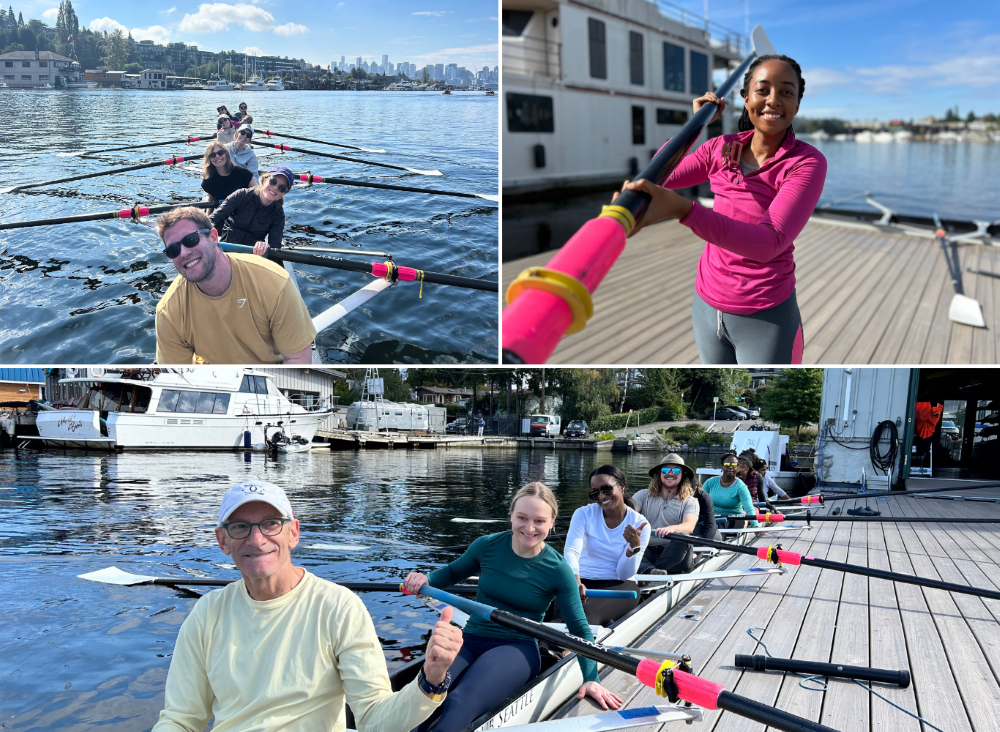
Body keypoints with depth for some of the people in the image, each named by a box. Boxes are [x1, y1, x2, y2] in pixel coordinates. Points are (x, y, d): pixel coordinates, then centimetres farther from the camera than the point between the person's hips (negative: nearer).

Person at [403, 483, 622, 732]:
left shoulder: (558, 569, -5)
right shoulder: (487, 546, 0)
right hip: (469, 641, 3)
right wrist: (426, 579, -1)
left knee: (461, 704, -36)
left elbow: (580, 630, 3)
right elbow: (452, 572, 20)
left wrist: (591, 678, -7)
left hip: (517, 648, -3)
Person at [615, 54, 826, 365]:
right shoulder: (722, 148, 1)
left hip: (765, 317, -5)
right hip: (707, 304, 5)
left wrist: (680, 208, -43)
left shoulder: (808, 162, -15)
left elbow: (770, 242, -31)